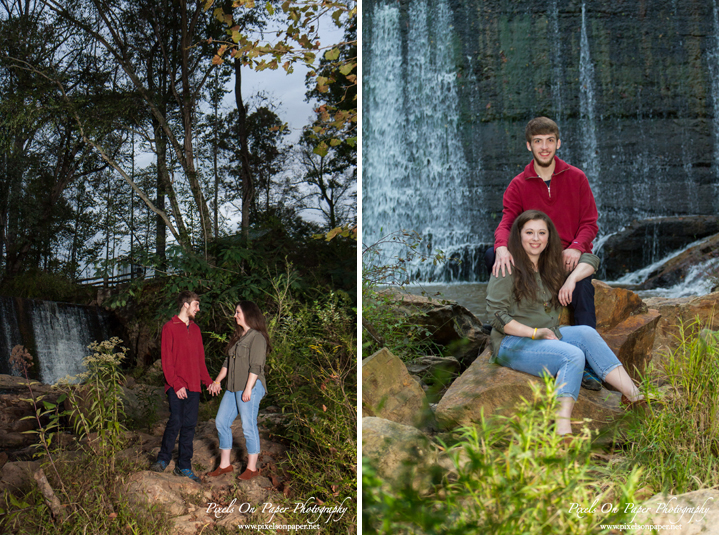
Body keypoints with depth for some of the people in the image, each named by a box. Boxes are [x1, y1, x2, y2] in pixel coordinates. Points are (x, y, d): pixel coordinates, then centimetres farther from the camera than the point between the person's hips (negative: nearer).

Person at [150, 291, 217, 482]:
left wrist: (208, 380, 13)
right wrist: (176, 384, -15)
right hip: (176, 386, -6)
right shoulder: (170, 328, -4)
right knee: (176, 421, -14)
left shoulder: (195, 329, 16)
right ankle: (163, 459, 6)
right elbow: (166, 360, -9)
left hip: (193, 386, 6)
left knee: (189, 425, 6)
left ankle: (184, 466, 14)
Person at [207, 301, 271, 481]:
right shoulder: (238, 337, 18)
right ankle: (225, 464, 19)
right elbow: (228, 362, 23)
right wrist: (217, 381, 19)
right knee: (221, 422, 9)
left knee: (248, 427, -3)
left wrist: (248, 389, -20)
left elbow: (256, 367, -16)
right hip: (233, 388, 9)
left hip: (250, 387, -9)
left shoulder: (257, 338, -11)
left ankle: (252, 468, 8)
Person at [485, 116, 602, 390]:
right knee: (492, 255, -23)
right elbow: (506, 222, -8)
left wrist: (576, 247, -21)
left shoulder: (576, 178, 4)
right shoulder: (519, 185, 4)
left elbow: (589, 223, 1)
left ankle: (587, 365, -31)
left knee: (583, 289, -31)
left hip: (571, 256, -1)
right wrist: (502, 247, -33)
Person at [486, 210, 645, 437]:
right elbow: (497, 315, -13)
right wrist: (535, 332, -18)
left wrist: (572, 278, 0)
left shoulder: (552, 264, 12)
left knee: (586, 333, -23)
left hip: (547, 335, 6)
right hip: (512, 343, -6)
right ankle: (562, 429, -44)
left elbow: (590, 260, 21)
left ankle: (634, 395, -30)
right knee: (573, 355, -30)